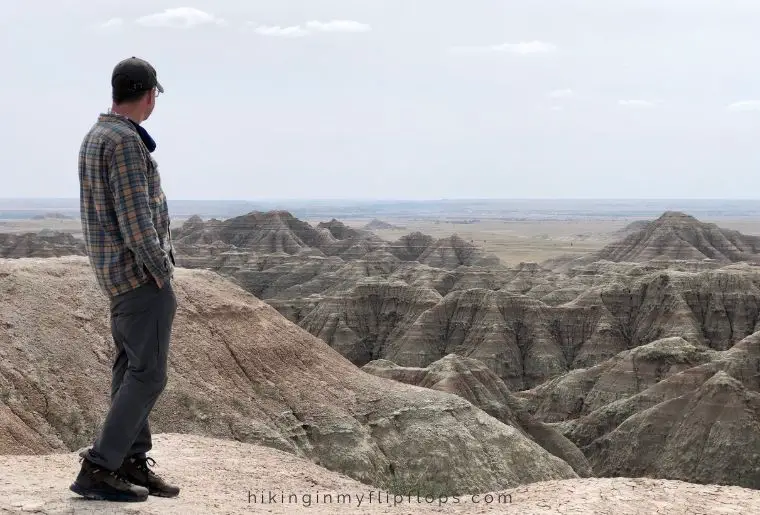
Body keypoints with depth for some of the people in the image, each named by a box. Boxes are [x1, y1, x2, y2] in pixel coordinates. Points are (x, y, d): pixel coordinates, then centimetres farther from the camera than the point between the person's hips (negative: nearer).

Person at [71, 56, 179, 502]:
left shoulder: (95, 136, 13)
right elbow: (135, 217, -22)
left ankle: (133, 462, 17)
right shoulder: (126, 140, -18)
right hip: (140, 271, -10)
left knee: (130, 367, 12)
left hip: (115, 271, 10)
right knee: (147, 374, -8)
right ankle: (98, 469, -8)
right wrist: (162, 273, -13)